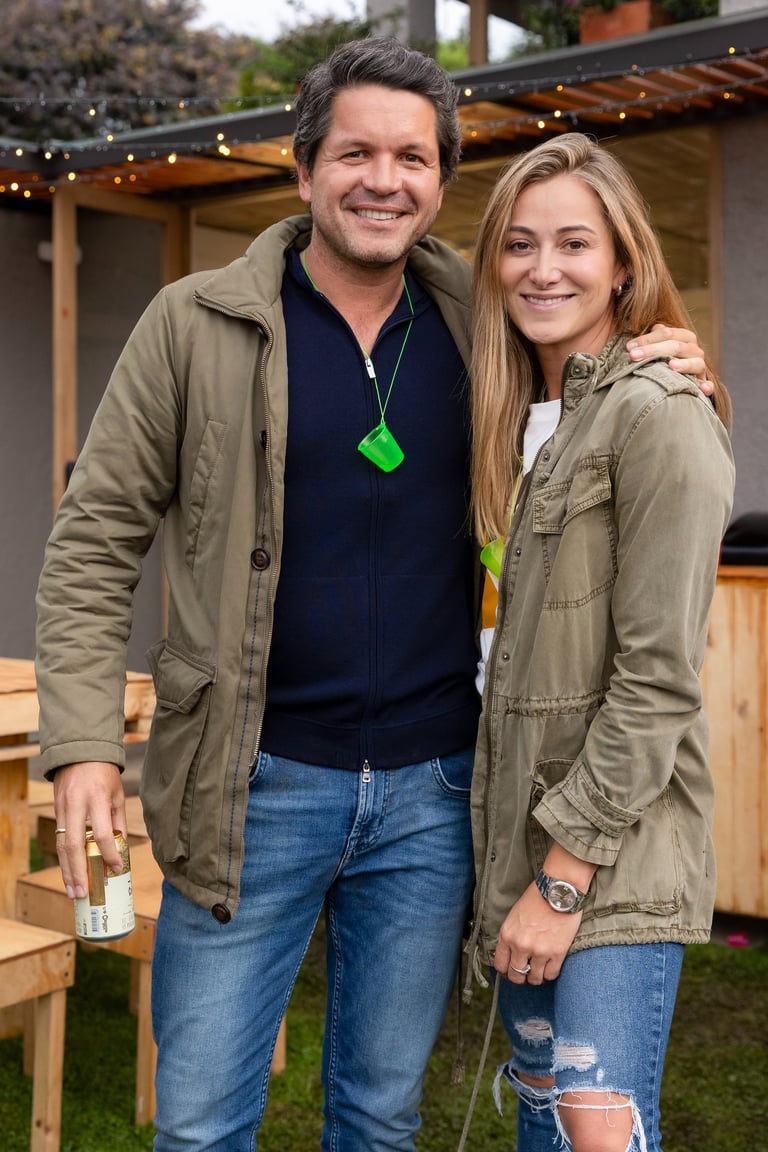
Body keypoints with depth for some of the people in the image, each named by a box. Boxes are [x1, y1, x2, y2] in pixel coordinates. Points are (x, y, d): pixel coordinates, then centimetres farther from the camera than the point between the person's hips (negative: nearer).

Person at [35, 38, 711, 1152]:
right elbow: (95, 541, -3)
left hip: (433, 791, 3)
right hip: (254, 785, -2)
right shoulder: (198, 323, -4)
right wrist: (84, 746, -13)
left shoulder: (484, 327, 4)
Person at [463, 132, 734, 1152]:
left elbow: (656, 675, -17)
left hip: (618, 847, -8)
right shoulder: (528, 416, 14)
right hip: (524, 827, 8)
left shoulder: (656, 414, -12)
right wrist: (521, 869, 10)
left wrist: (567, 874, -16)